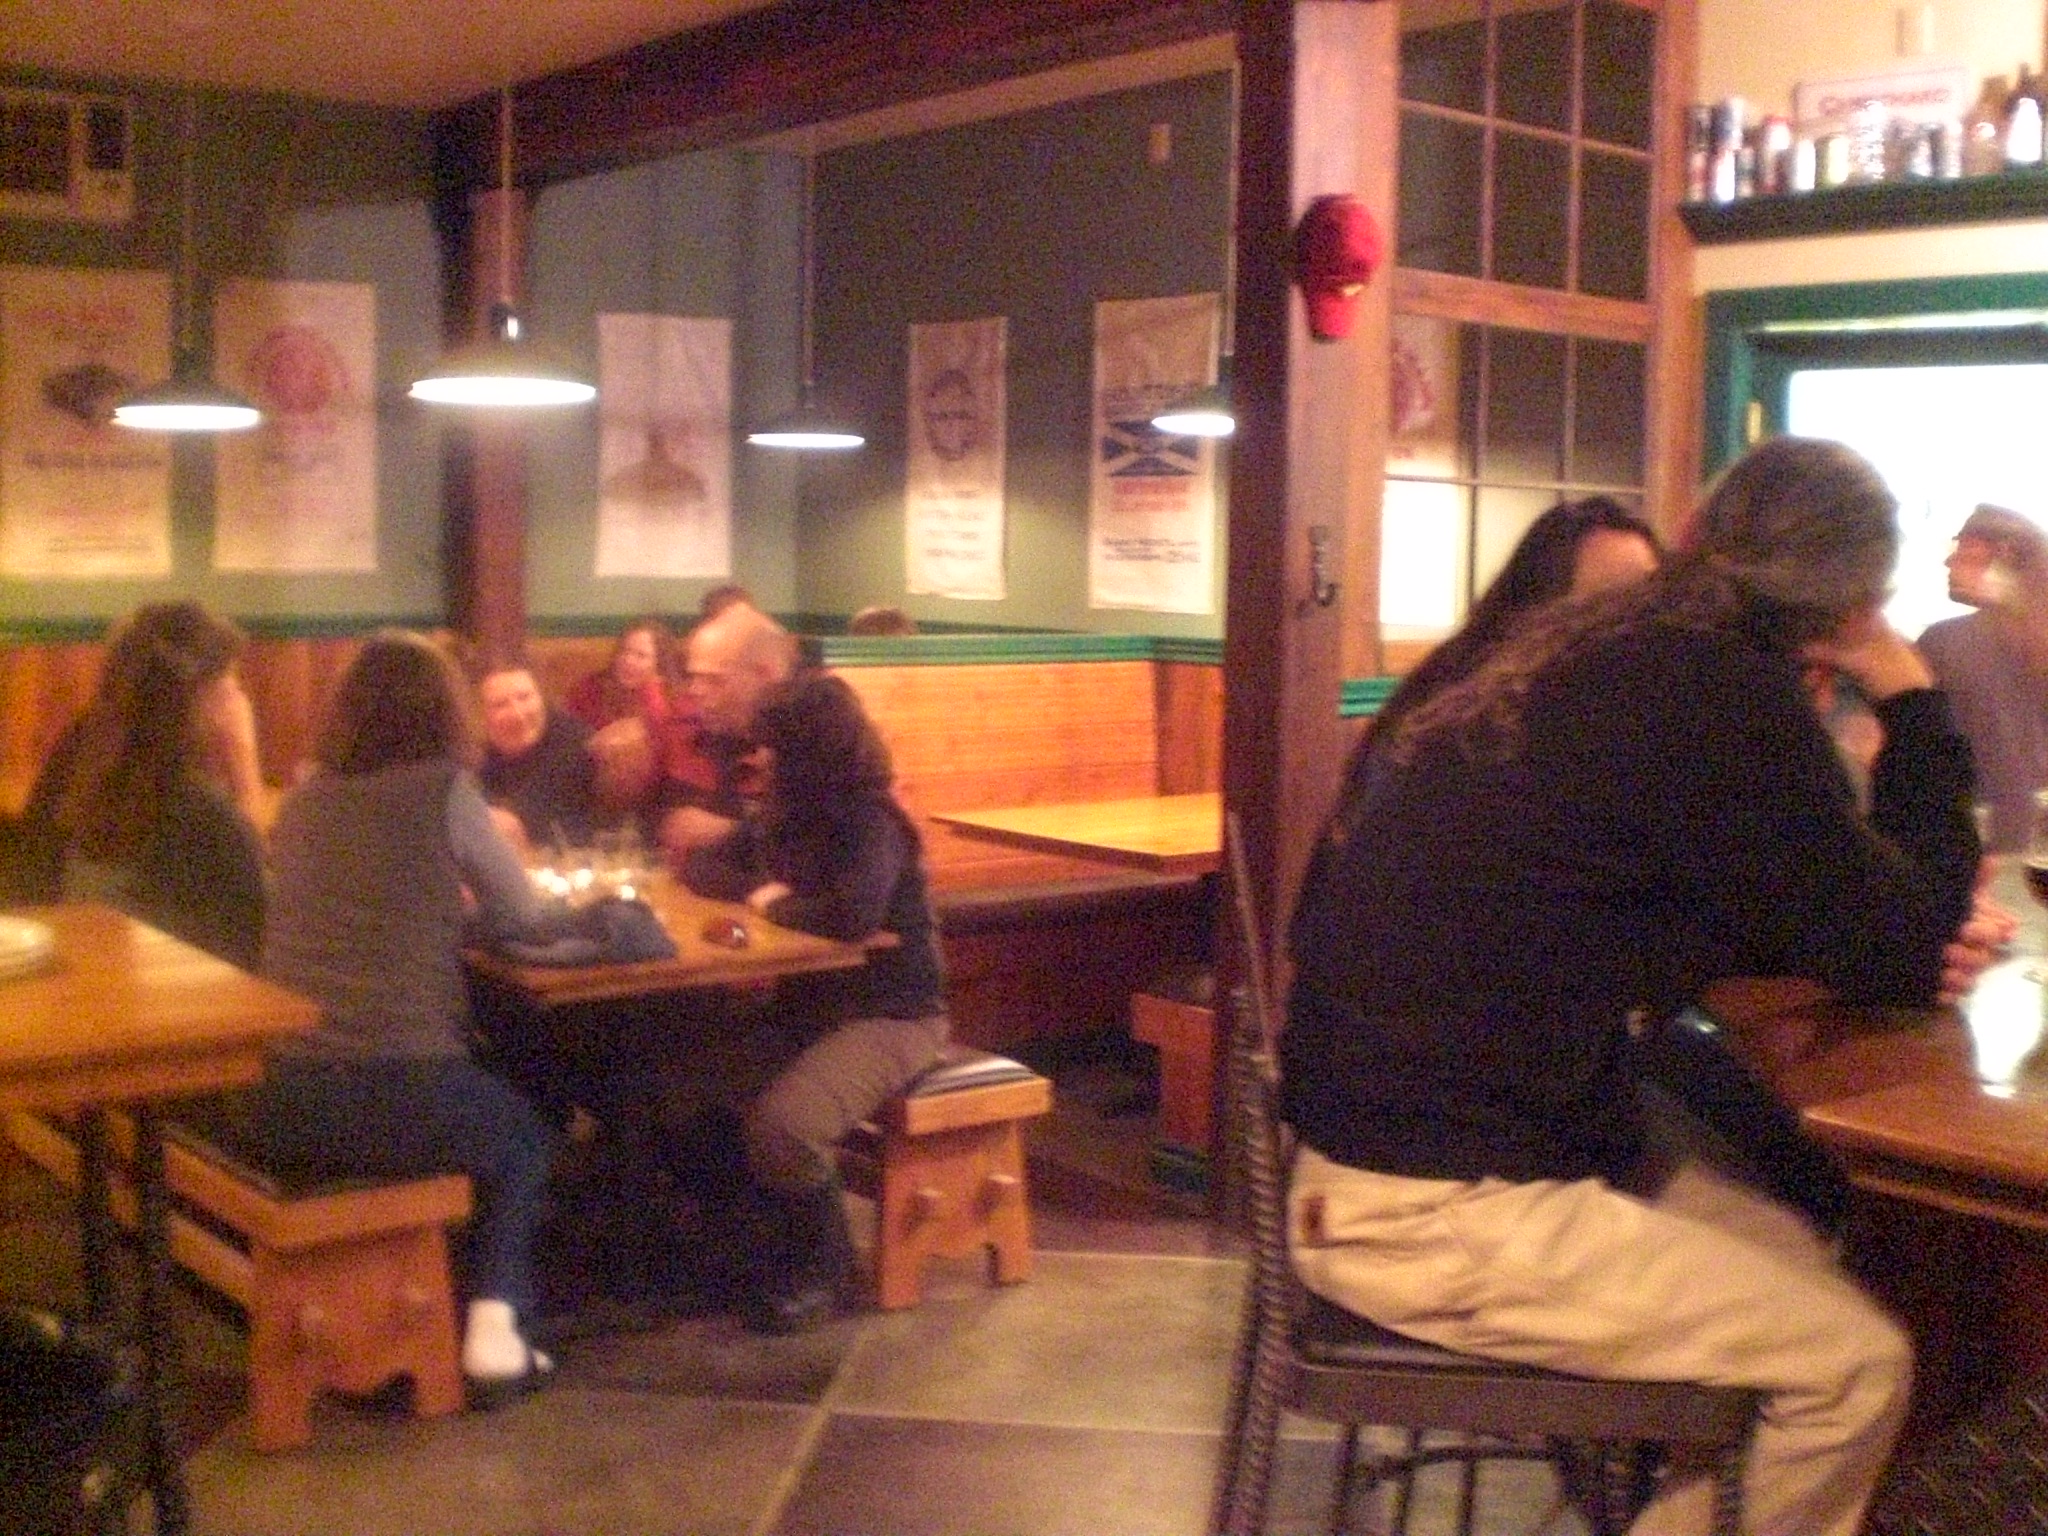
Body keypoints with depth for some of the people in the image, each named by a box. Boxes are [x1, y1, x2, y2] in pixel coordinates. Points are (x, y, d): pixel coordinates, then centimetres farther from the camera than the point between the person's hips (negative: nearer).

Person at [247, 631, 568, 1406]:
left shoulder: (304, 801, 10)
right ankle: (492, 1323, 12)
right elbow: (526, 921, 8)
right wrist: (462, 897, 27)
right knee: (520, 1133, 28)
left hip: (279, 1102, 5)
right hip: (399, 1095, -5)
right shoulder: (443, 791, -4)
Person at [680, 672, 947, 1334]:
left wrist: (775, 905, -17)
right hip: (809, 1003, 9)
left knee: (779, 1125, -31)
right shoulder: (785, 815, 7)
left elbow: (853, 915, -36)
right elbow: (702, 866, 15)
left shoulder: (871, 823, -19)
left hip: (889, 1015, -8)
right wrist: (757, 890, -7)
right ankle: (769, 1239, 11)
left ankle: (823, 1265, -2)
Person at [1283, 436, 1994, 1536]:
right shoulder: (1718, 687, -18)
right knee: (1854, 1358, 1)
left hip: (1401, 1143, 9)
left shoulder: (1611, 657, 9)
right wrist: (1911, 697, 3)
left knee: (1789, 1255, 19)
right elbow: (1896, 946, -8)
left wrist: (1903, 938, 9)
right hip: (1435, 1212, -9)